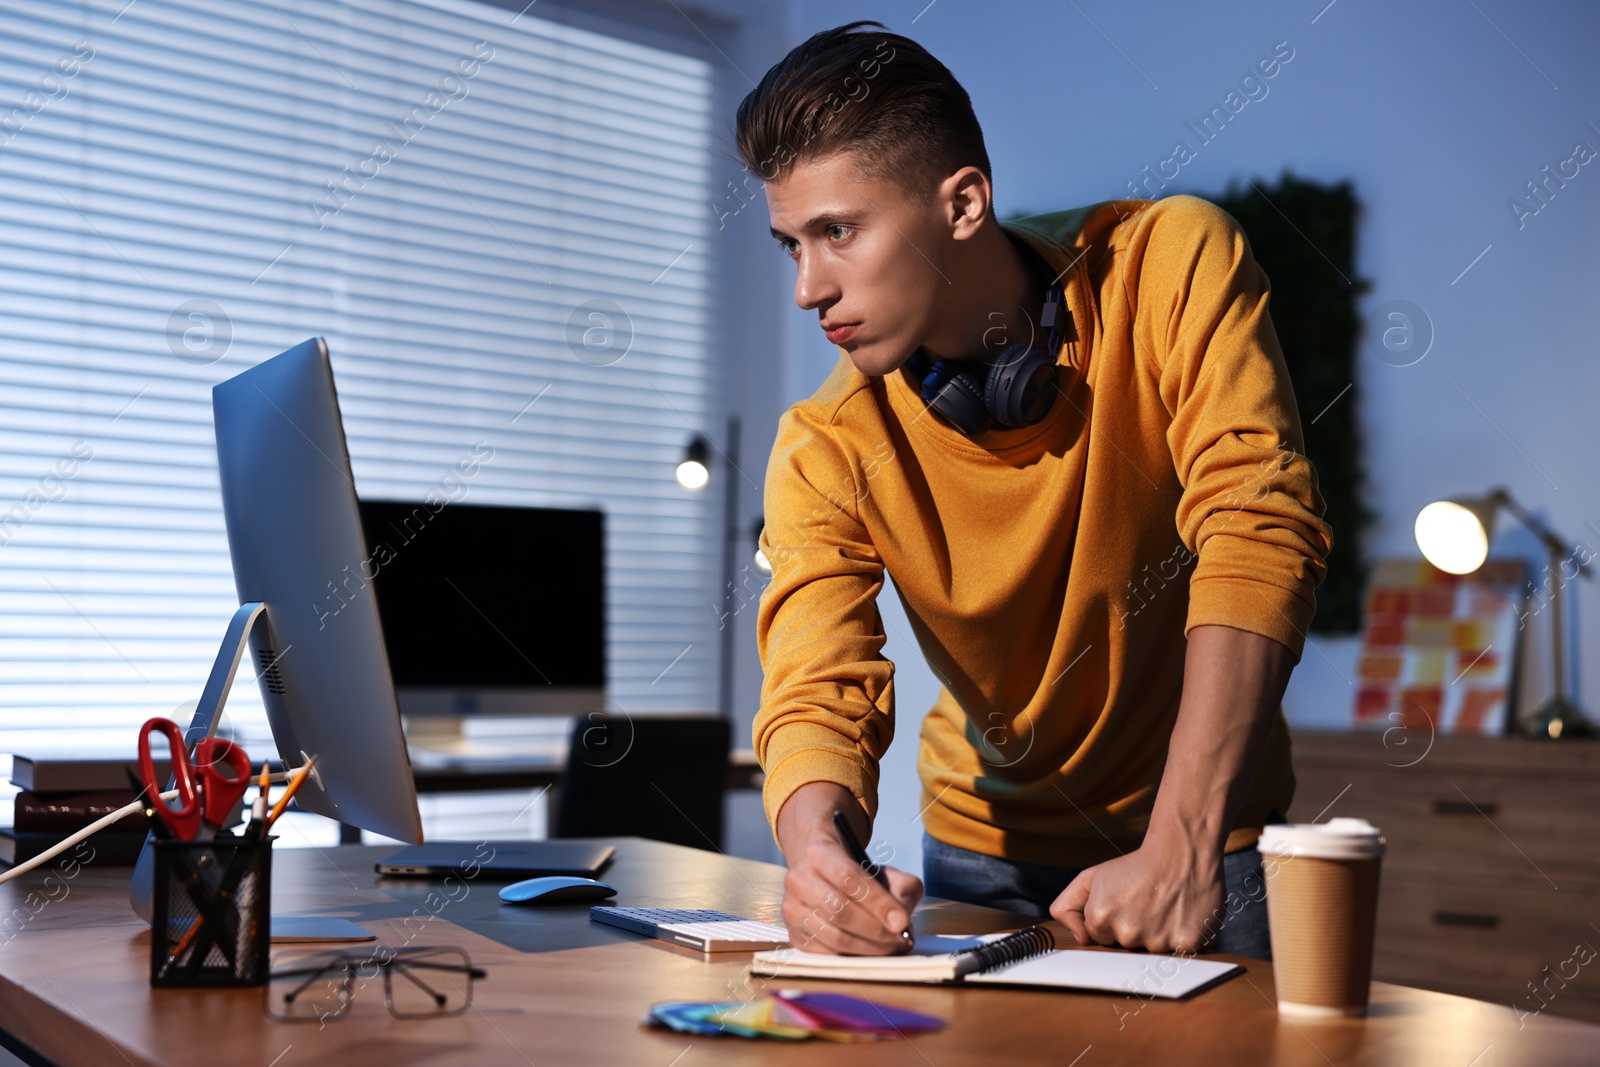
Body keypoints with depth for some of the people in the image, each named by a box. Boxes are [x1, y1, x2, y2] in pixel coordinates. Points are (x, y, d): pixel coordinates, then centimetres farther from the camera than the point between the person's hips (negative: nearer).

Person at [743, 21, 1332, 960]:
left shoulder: (1170, 262, -18)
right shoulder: (828, 450, -13)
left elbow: (1259, 534, -27)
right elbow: (818, 695, -20)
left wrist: (1181, 850, -35)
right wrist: (818, 850, -43)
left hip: (1204, 843, -2)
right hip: (986, 851, 2)